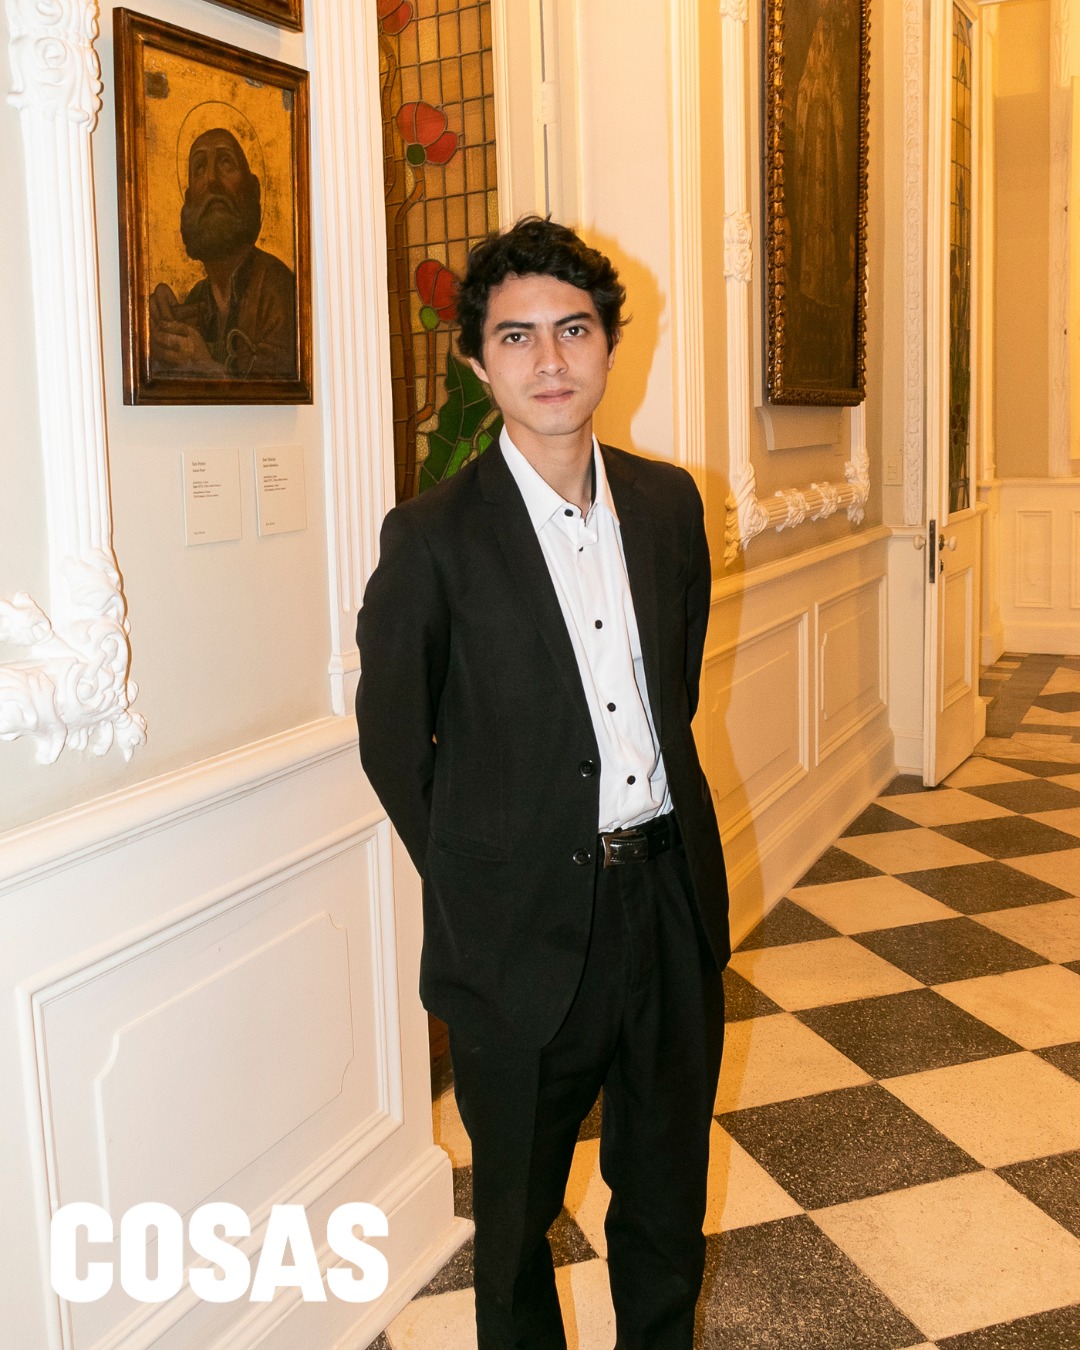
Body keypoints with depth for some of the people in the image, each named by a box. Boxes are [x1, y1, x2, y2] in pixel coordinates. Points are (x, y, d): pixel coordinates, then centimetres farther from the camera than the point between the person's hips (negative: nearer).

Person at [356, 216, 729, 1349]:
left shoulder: (668, 503, 2)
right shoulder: (434, 536, -13)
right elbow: (392, 741, -5)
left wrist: (659, 821, 10)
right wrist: (474, 876, -1)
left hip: (670, 895, 5)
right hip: (526, 923, -4)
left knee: (668, 1185, 22)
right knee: (518, 1205, 17)